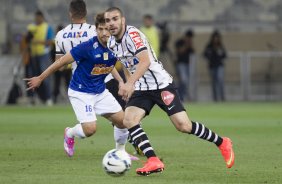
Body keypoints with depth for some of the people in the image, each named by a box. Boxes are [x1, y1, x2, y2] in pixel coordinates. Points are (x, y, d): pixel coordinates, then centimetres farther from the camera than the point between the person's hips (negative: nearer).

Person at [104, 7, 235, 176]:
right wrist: (126, 87, 23)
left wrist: (129, 84, -42)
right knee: (129, 120, -17)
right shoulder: (111, 43, 6)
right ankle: (154, 162, -19)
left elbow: (145, 62, -32)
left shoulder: (132, 34, -19)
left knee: (183, 125, -11)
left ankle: (222, 143, 10)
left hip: (161, 84, -7)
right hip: (141, 89, 7)